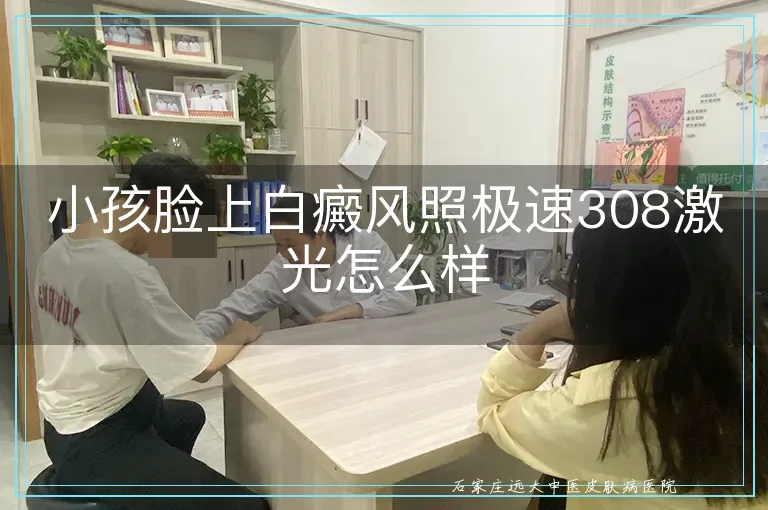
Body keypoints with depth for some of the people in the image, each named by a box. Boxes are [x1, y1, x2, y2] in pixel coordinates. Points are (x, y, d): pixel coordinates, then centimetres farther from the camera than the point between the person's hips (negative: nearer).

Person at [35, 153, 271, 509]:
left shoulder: (59, 249, -1)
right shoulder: (126, 274, -30)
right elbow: (203, 368, -23)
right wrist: (239, 334, -4)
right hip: (96, 443, -10)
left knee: (189, 416, 34)